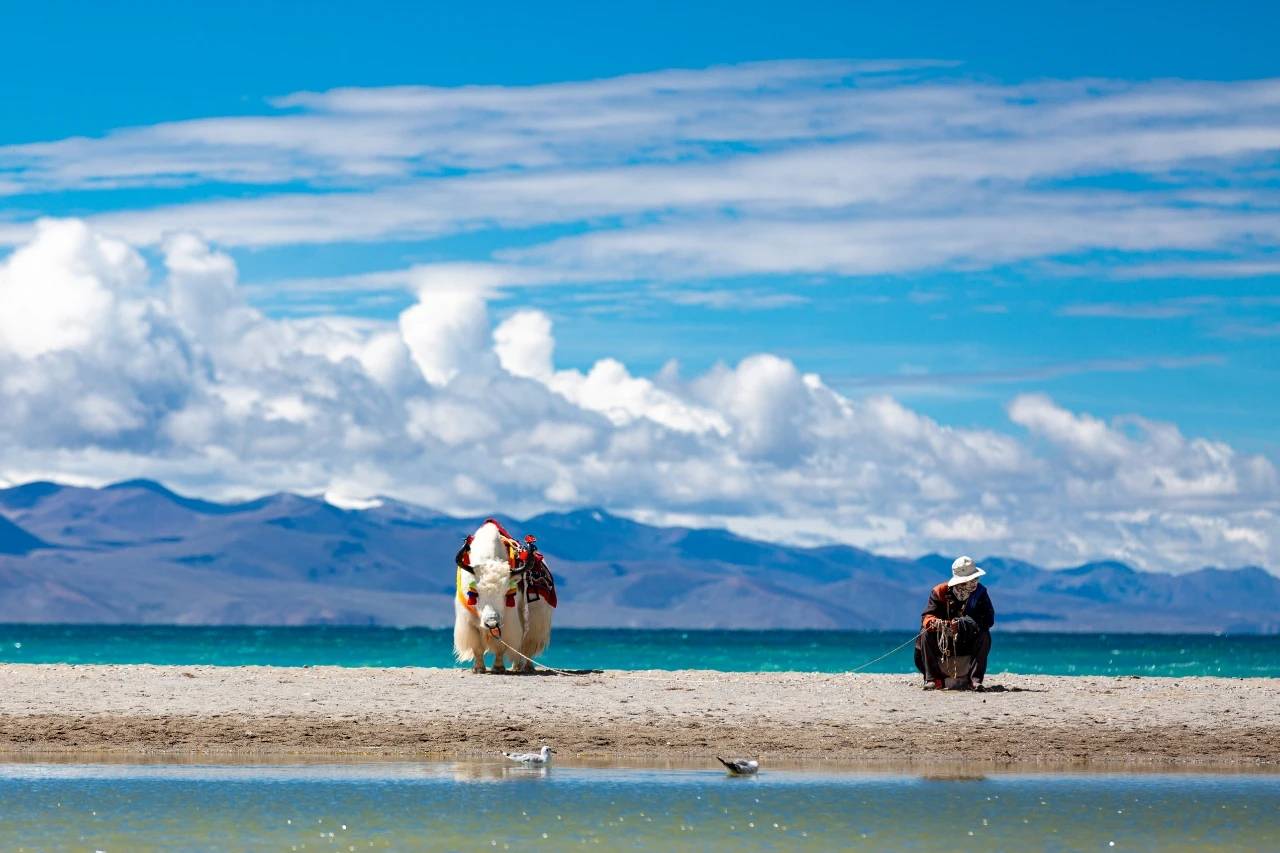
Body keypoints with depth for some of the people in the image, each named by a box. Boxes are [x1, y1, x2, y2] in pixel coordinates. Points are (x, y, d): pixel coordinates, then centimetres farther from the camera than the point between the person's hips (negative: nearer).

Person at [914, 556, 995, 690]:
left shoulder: (980, 593, -10)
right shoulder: (939, 592, -10)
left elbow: (988, 619, -22)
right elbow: (927, 617, -15)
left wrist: (963, 624, -39)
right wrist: (935, 623, -42)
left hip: (968, 641, 0)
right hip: (942, 641, 0)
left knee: (984, 635, -28)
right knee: (926, 634, -26)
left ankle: (975, 679, -25)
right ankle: (932, 679, -22)